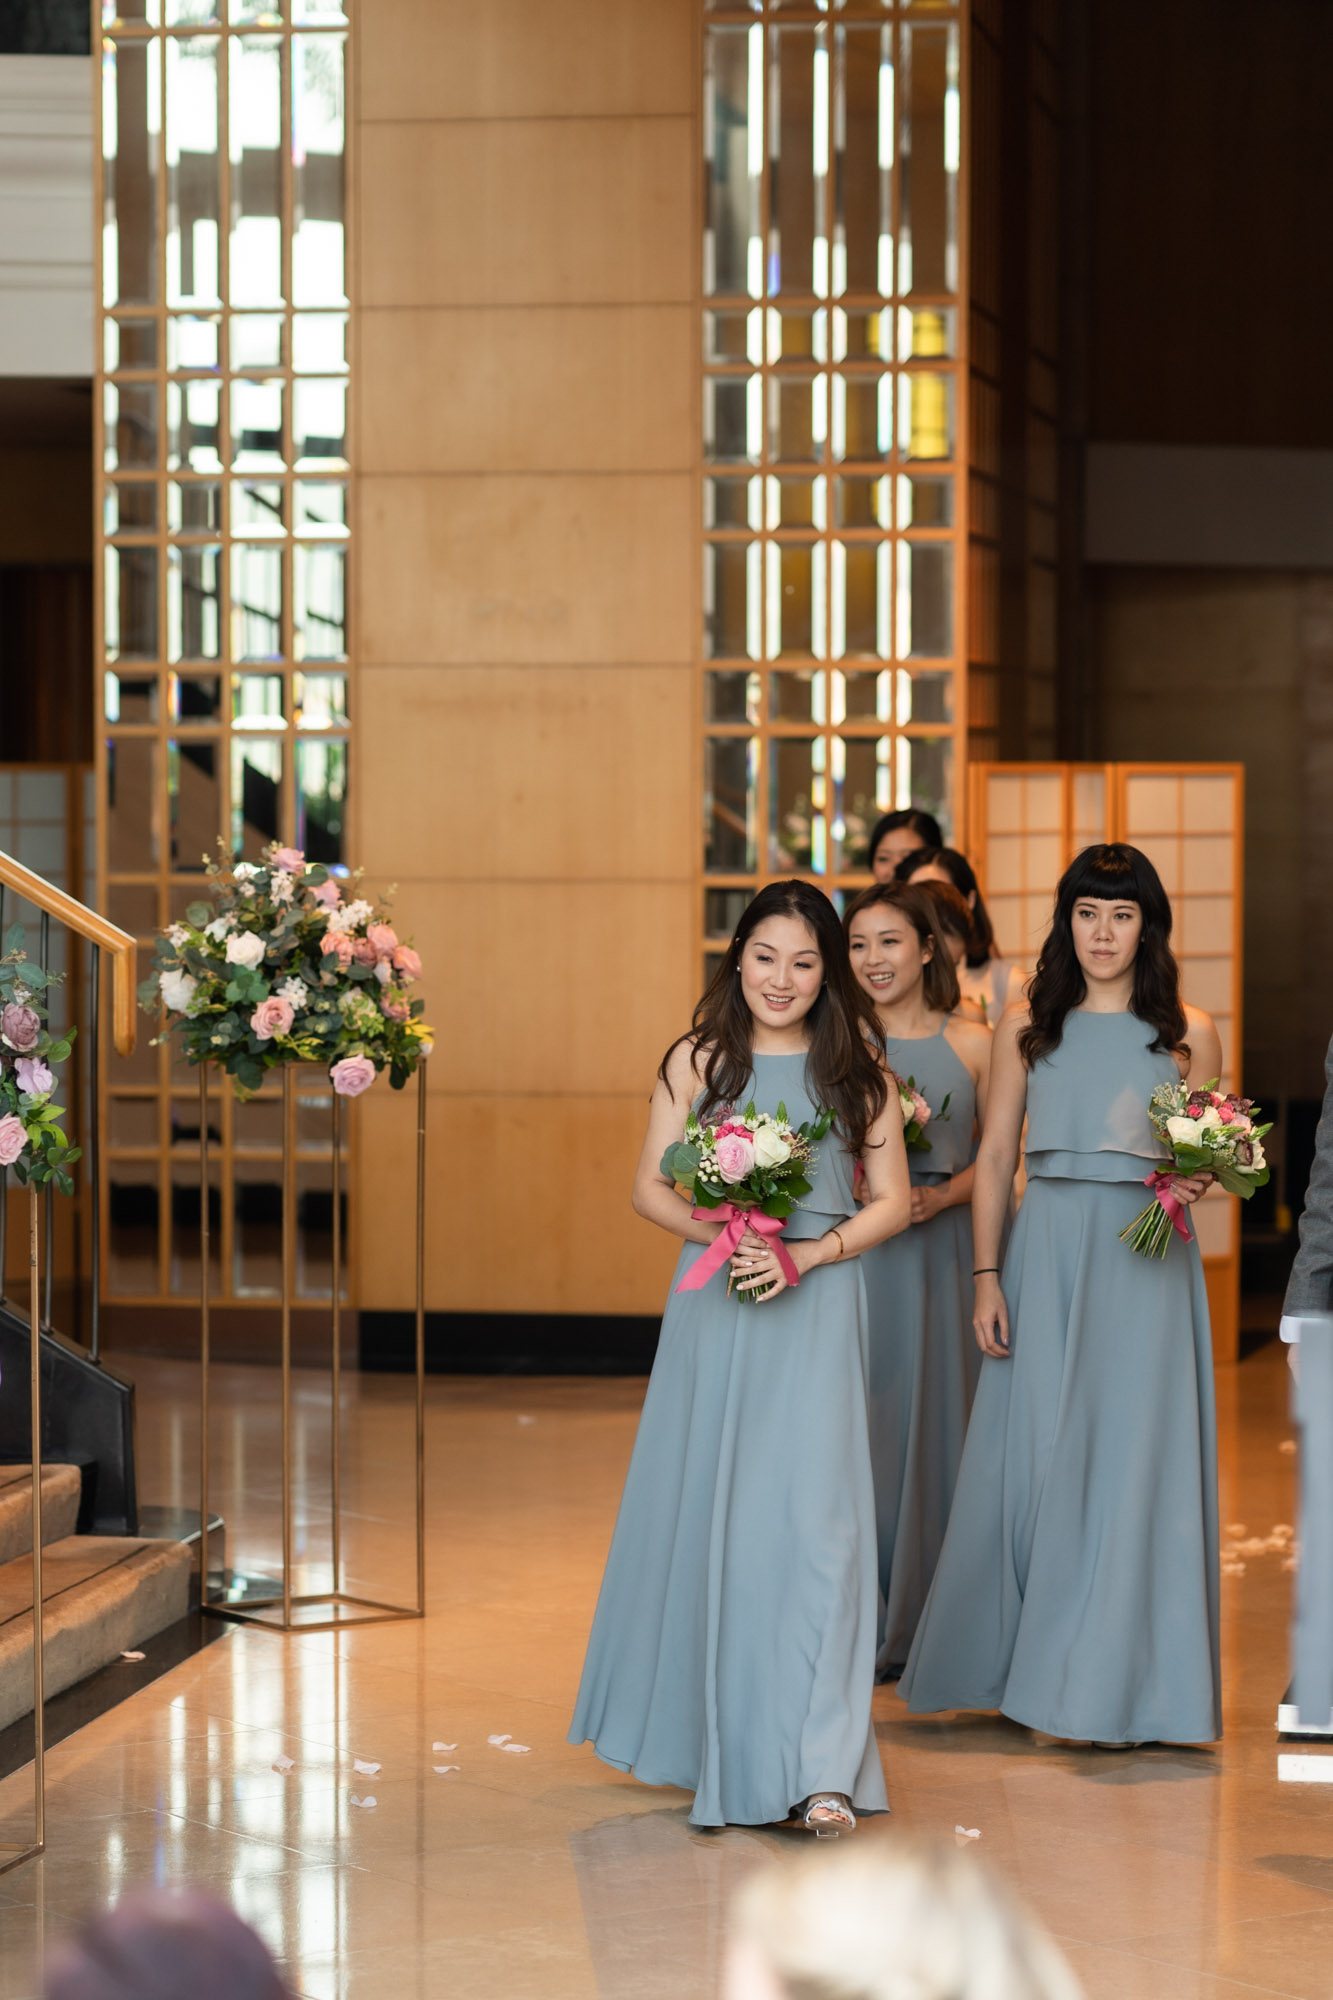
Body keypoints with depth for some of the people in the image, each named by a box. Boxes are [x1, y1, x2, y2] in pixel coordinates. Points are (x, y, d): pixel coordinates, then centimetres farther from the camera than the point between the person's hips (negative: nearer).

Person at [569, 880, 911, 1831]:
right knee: (706, 1510, 6)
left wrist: (807, 1254, -10)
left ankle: (817, 1767, -15)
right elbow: (651, 1188, 8)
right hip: (714, 1306, 2)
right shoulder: (697, 1062, 6)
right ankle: (707, 1735, 23)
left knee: (813, 1512, -11)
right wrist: (716, 1232, -11)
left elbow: (892, 1201, 6)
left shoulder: (856, 1070, 5)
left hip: (816, 1308, -2)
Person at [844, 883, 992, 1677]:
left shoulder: (973, 1046, 4)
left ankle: (923, 1625, 14)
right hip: (852, 1255, -1)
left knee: (933, 1421, 4)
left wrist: (941, 1195, -11)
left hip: (939, 1254, 1)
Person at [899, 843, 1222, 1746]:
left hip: (1147, 1262, -1)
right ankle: (1025, 1662, 15)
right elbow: (995, 1160, 7)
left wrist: (1194, 1182, -13)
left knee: (1134, 1452, -1)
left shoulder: (1189, 1031, 5)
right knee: (1035, 1452, 2)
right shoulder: (1028, 1026, 7)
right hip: (1046, 1254, 1)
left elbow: (1214, 1157, 10)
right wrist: (987, 1277, 0)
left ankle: (1117, 1680, 9)